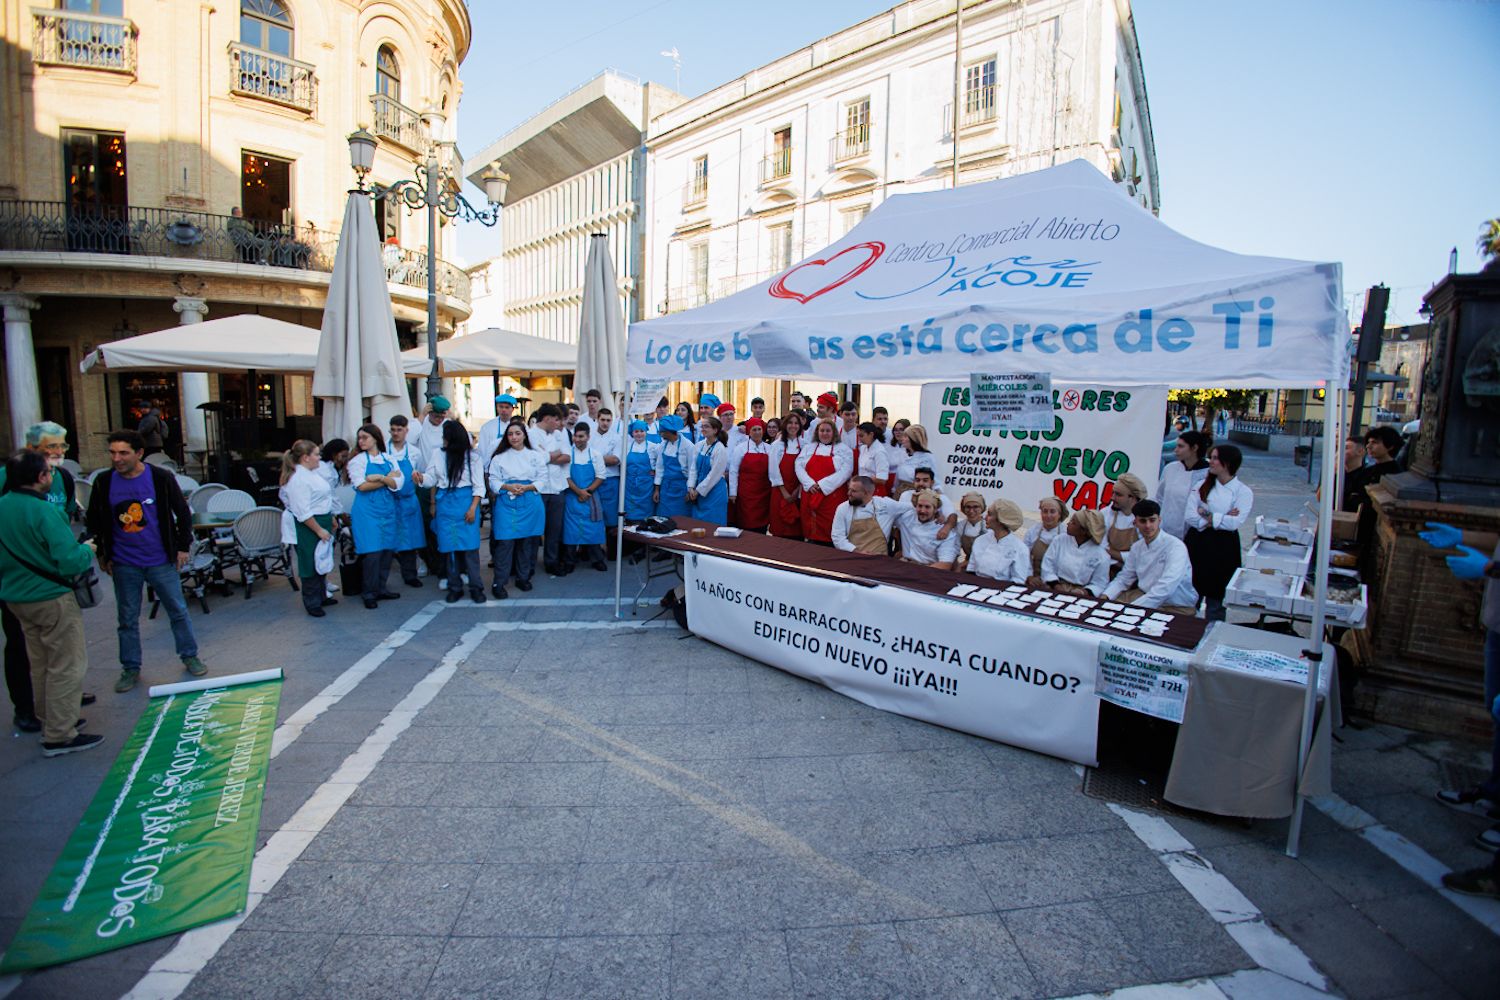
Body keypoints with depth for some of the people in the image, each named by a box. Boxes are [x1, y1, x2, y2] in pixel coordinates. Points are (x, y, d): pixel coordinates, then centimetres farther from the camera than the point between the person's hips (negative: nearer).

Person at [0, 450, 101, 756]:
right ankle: (59, 736, 6)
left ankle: (46, 718, 35)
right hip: (51, 599, -8)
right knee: (67, 667, 1)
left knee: (40, 664, 22)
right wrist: (87, 550, -6)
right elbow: (71, 562, -25)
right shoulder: (43, 511, -22)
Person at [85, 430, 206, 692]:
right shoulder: (104, 482, -1)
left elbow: (183, 513, 1)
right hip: (124, 565, 2)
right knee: (127, 618, 10)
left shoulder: (161, 478, -8)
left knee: (178, 611, 6)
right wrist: (102, 555, 8)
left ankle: (189, 656, 22)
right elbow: (93, 521, 11)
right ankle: (130, 668, 24)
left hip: (161, 561, -2)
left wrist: (183, 547, 0)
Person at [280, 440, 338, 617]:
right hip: (309, 527, -10)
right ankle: (312, 603, 15)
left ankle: (321, 596, 35)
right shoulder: (298, 479, -22)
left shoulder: (311, 472, 8)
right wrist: (319, 530, -19)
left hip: (321, 522, 10)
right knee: (311, 565, 2)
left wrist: (330, 520, 21)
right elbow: (303, 513, -24)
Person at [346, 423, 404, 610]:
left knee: (387, 550, 5)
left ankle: (381, 589, 19)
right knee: (372, 552, -7)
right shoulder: (357, 460, 2)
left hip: (387, 509, 4)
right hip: (367, 510, -4)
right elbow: (362, 486, -10)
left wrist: (379, 477, -16)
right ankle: (370, 593, 5)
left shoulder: (388, 459, 10)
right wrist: (388, 479, -7)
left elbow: (397, 484, -1)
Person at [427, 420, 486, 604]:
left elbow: (479, 486, -2)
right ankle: (454, 587, 13)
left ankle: (476, 587, 1)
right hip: (445, 505, 3)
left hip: (466, 504, -3)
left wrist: (473, 508, -9)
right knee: (449, 545, 4)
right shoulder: (439, 456, 7)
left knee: (469, 545, -5)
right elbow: (432, 479, 10)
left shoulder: (472, 457, -2)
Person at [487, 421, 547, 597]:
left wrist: (526, 487, -11)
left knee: (527, 540, 6)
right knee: (505, 541, -8)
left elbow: (542, 478, 4)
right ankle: (498, 583, -2)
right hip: (506, 502, -1)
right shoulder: (499, 457, 8)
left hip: (530, 502, 1)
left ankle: (523, 577, 20)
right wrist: (508, 487, -13)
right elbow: (493, 480, 5)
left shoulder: (535, 455, 9)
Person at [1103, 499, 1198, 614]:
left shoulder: (1176, 546, -20)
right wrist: (1105, 597, -9)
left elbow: (1165, 588, -32)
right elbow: (1124, 578, 11)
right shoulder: (1137, 547, 4)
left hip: (1176, 607, -6)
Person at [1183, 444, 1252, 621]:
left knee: (1216, 596, 7)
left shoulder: (1243, 492, -4)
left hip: (1223, 548, -3)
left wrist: (1207, 516, -9)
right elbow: (1190, 516, -7)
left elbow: (1234, 523, -17)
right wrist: (1220, 519, -13)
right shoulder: (1202, 486, 4)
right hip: (1197, 545, 3)